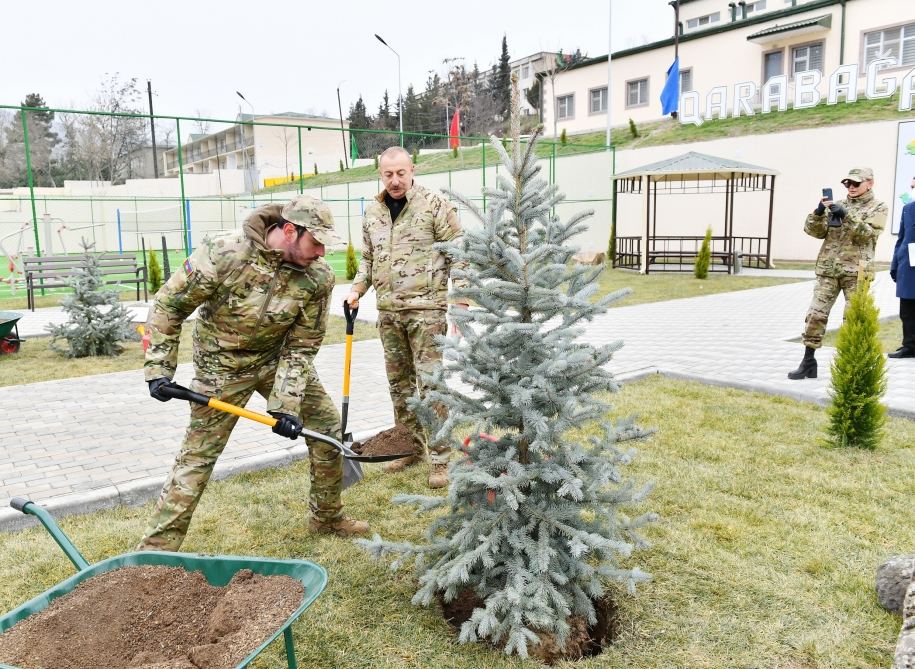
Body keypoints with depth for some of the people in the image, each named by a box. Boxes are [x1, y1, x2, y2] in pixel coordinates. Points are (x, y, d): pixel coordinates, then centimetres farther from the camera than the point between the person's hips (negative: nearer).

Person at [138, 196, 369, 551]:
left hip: (278, 357, 4)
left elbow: (301, 345, -12)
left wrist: (286, 403, -19)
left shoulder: (318, 276, -18)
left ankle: (327, 517, 24)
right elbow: (168, 305, -15)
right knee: (197, 456, -4)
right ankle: (155, 549, 11)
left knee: (327, 424, 4)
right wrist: (159, 368, -18)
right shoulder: (223, 254, -28)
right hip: (223, 364, -4)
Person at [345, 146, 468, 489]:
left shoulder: (435, 205, -6)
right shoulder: (372, 212, 12)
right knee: (399, 383, 13)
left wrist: (461, 304, -9)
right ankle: (411, 447, 28)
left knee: (430, 383, -5)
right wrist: (357, 290, 6)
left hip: (426, 309, -6)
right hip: (388, 311, 6)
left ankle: (440, 458, 5)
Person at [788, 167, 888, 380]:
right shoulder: (837, 205, 14)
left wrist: (847, 215, -20)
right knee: (815, 314, -2)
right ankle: (808, 362, 4)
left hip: (856, 271, -3)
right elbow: (815, 231, 8)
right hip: (828, 269, 3)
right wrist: (819, 213, -10)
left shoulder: (877, 207, 4)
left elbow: (868, 234, -12)